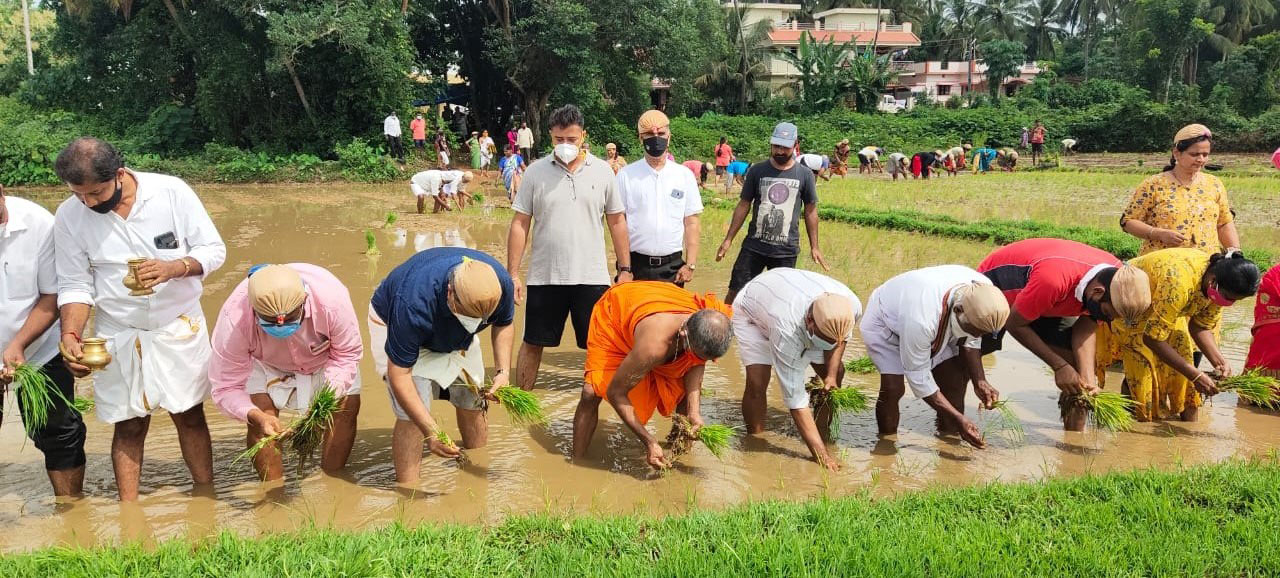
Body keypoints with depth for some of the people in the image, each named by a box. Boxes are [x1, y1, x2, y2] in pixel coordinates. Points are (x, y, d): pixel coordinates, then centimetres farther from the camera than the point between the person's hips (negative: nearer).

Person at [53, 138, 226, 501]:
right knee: (129, 426, 7)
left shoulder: (172, 192, -14)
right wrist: (70, 335, -17)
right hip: (119, 334, 1)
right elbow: (75, 285, -2)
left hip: (180, 327, -1)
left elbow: (214, 250, -9)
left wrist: (172, 268, -27)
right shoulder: (69, 216, -8)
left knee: (190, 415, 8)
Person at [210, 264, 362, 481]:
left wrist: (331, 388, -40)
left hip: (326, 358, 1)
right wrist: (256, 415, -49)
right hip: (266, 363, -1)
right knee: (260, 419, -19)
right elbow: (226, 387, -30)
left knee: (347, 406, -12)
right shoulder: (234, 317, -41)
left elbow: (348, 353, -22)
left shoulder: (332, 299, -42)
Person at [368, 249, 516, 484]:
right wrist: (431, 432, -43)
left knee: (473, 402, 5)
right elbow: (399, 374, -38)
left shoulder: (501, 282, -31)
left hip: (456, 336, 5)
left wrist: (503, 372, -20)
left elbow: (504, 324, -6)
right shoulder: (414, 302, -46)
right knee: (412, 415, -19)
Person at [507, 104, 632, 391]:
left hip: (592, 277, 0)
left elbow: (617, 222, 8)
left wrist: (625, 269, 5)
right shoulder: (536, 172, 0)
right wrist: (512, 274, -4)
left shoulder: (602, 171, 2)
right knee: (532, 344, 9)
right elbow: (519, 224, 1)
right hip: (544, 277, 0)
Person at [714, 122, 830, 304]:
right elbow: (744, 205, 6)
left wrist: (814, 247, 7)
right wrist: (728, 240, 3)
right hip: (753, 246, 0)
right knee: (735, 291, 1)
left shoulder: (805, 175, 0)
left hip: (787, 250, 0)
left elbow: (810, 211, 8)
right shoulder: (757, 171, 0)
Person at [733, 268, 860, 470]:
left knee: (835, 372, -3)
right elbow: (795, 399, -42)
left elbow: (840, 339, -4)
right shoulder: (787, 332, -48)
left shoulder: (853, 307, -33)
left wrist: (831, 375, -14)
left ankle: (824, 432, 13)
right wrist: (821, 455, -42)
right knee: (757, 383, -23)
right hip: (751, 311, -5)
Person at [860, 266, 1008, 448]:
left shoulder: (983, 289, -28)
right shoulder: (921, 318, -46)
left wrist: (980, 381, -19)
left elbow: (970, 341, -7)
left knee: (955, 380, -6)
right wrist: (959, 419, -30)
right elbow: (919, 379, -32)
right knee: (893, 388, -23)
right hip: (884, 324, -6)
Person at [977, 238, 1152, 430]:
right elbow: (1014, 324, -25)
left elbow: (1085, 329, -10)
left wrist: (1088, 380, -24)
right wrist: (1059, 366, -24)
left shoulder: (1118, 278, -22)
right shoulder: (1054, 279, -42)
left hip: (1046, 305, 6)